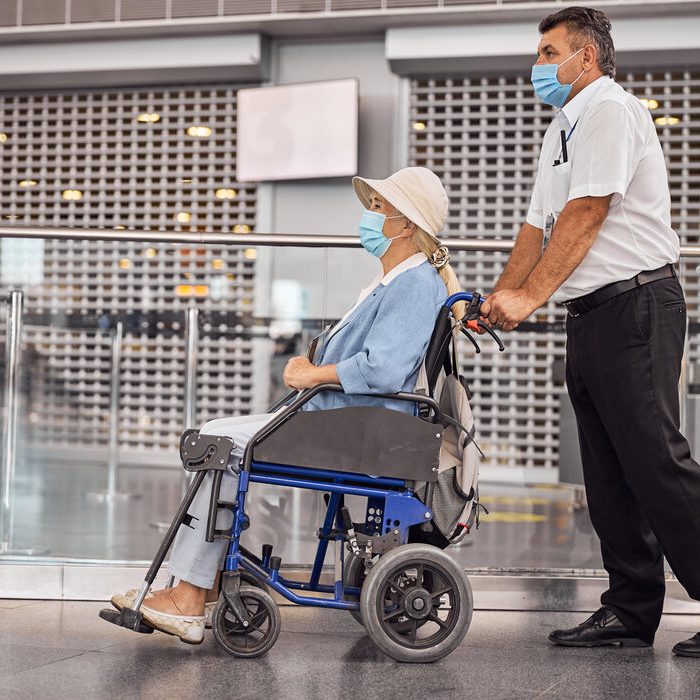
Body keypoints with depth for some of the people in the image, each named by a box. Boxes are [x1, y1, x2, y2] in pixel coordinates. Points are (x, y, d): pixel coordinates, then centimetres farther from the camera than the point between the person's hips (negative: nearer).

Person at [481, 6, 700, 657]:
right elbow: (538, 227, 21)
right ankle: (632, 610, 14)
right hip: (590, 314, 10)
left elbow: (587, 213, -17)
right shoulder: (561, 131, 22)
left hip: (634, 304, -10)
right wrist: (500, 298, 9)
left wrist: (531, 295, -18)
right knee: (608, 474, 9)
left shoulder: (611, 111, -8)